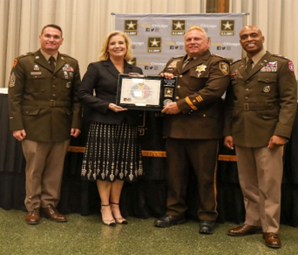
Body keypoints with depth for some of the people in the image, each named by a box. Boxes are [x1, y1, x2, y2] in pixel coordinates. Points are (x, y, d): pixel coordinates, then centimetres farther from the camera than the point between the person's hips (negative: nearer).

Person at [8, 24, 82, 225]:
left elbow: (77, 96, 8)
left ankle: (49, 205, 25)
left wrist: (76, 123, 1)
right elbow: (14, 96, -3)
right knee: (34, 170, 8)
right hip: (34, 127, -2)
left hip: (61, 128, 3)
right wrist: (17, 125, -9)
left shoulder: (71, 64, 8)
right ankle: (33, 208, 22)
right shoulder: (24, 62, 0)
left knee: (55, 170, 10)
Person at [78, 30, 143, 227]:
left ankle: (115, 206, 21)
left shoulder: (136, 71, 14)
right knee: (104, 165, 1)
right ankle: (105, 207, 13)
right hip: (103, 124, -4)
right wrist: (107, 106, -14)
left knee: (122, 166, 8)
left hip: (128, 124, 4)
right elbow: (84, 93, -4)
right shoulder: (97, 68, 2)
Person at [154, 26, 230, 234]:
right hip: (175, 128, 6)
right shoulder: (174, 63, 20)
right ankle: (175, 212, 27)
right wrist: (163, 80, 1)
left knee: (206, 176, 3)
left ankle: (207, 217, 17)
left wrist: (180, 105, -17)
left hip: (203, 129, -6)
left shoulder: (217, 64, -1)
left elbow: (212, 91, -16)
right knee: (175, 174, 13)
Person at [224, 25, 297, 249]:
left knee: (269, 185, 1)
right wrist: (228, 131, 6)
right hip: (241, 135, 5)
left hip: (267, 135, -4)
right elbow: (230, 103, 14)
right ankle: (253, 222, 25)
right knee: (248, 184, 12)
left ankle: (270, 229, 13)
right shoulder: (235, 68, 14)